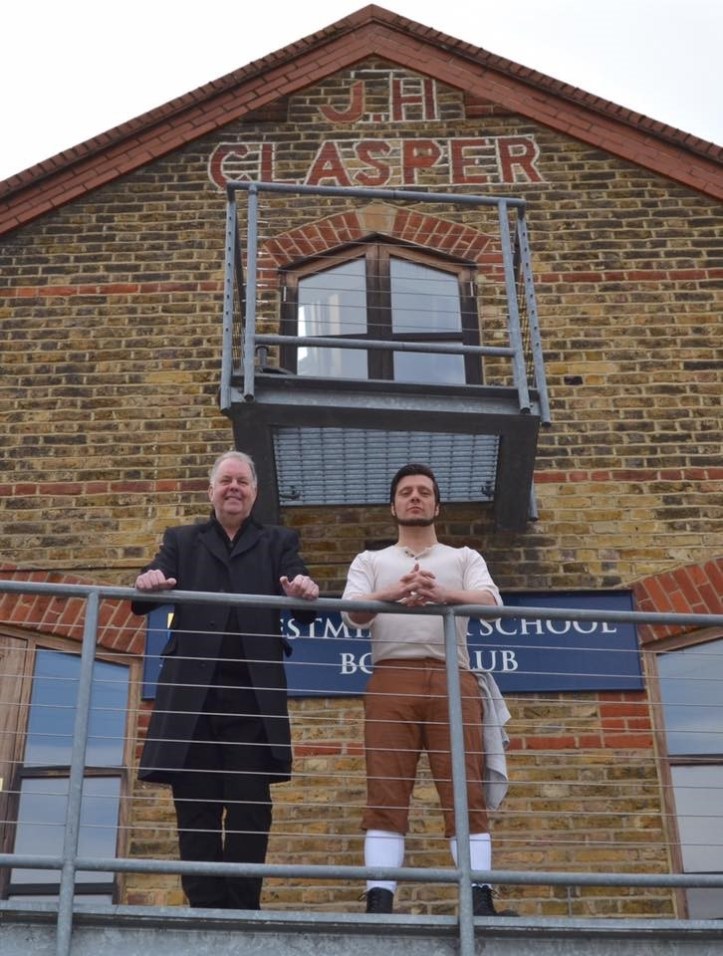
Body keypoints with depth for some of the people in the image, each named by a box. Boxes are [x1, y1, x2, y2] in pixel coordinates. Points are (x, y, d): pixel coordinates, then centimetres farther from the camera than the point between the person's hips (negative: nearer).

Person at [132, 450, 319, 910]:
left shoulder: (279, 543, 15)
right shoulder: (182, 541, 18)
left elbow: (305, 609, 2)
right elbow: (145, 601, 6)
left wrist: (306, 591, -24)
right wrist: (149, 583, -19)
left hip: (252, 694, -1)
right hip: (193, 692, 1)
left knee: (250, 805, 0)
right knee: (196, 806, 2)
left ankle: (242, 911, 8)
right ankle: (204, 908, 8)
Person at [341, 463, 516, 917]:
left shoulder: (465, 558, 22)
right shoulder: (371, 561, 23)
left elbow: (490, 601, 0)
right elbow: (354, 612, 2)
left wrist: (443, 594, -23)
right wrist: (395, 592, -20)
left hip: (453, 679, 0)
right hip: (392, 679, 0)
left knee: (466, 792, -8)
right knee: (386, 793, -8)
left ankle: (480, 899, -13)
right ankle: (380, 901, -13)